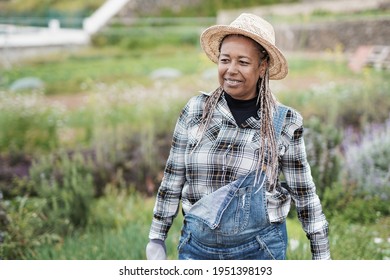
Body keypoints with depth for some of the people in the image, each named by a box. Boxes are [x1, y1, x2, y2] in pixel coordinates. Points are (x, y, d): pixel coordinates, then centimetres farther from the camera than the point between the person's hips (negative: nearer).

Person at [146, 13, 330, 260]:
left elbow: (304, 194, -1)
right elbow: (172, 180, 3)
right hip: (197, 245, 2)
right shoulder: (195, 111, -3)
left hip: (259, 249, -1)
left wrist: (322, 255, 2)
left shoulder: (284, 122, -7)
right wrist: (157, 237, 6)